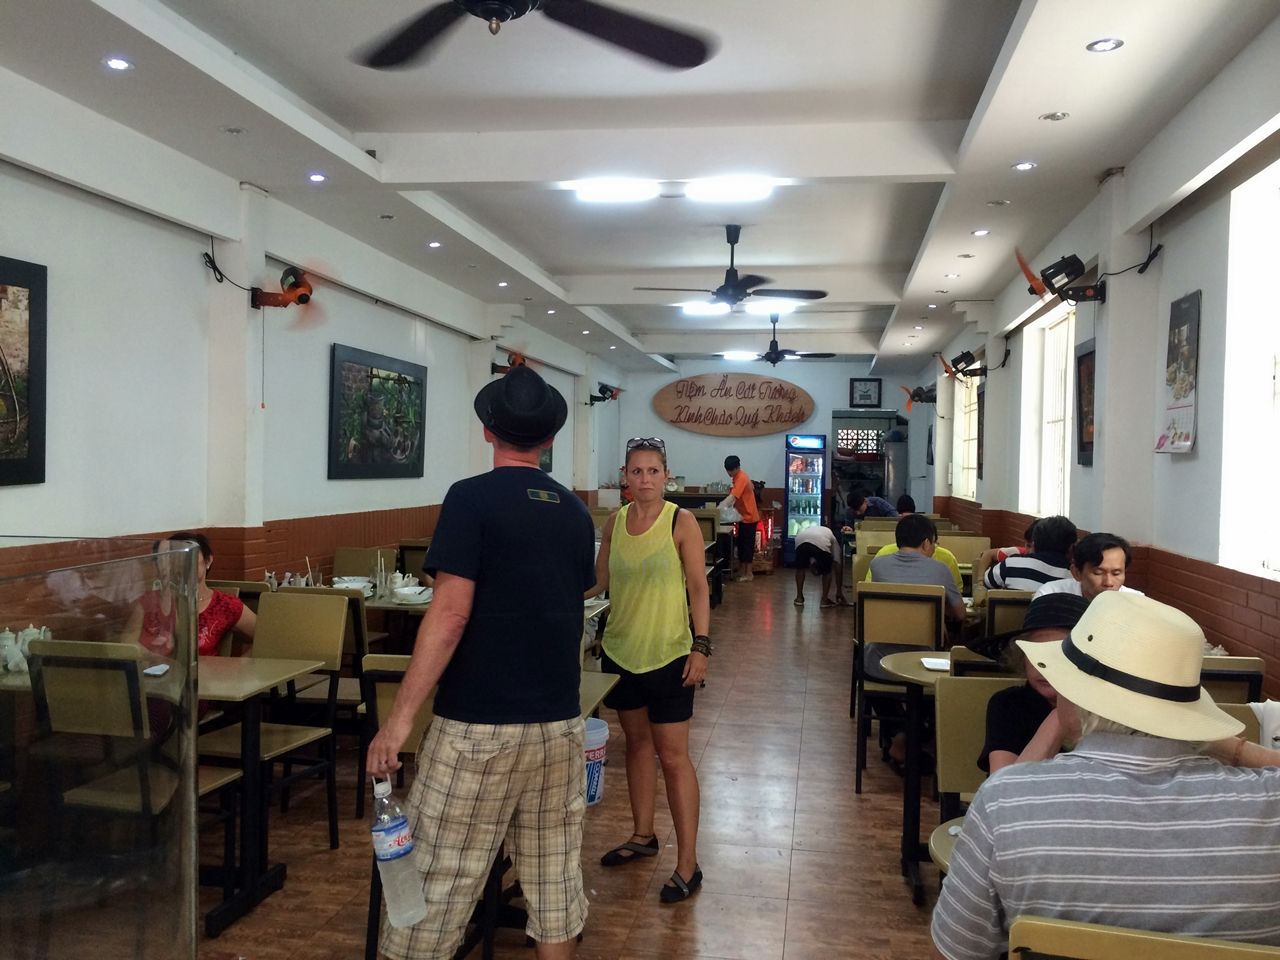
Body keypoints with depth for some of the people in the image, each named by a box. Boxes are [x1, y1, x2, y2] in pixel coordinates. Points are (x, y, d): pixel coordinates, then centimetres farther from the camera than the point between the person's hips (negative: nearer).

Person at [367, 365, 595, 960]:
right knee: (555, 875, 14)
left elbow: (451, 613, -17)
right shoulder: (575, 511, 8)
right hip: (560, 722, 6)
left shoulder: (472, 498, -9)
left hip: (480, 726, -5)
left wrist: (400, 717, -13)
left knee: (440, 883, 5)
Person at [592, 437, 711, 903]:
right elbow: (598, 580, 10)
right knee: (637, 741, 18)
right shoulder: (614, 522, 2)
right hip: (621, 650, 5)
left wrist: (701, 647, -14)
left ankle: (688, 864, 8)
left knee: (673, 755, -1)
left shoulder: (681, 522, -10)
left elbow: (698, 588, -9)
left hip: (668, 654, -5)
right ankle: (643, 835, 35)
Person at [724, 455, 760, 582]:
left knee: (747, 545, -4)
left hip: (749, 517, -10)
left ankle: (748, 574, 2)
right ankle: (741, 571, 18)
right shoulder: (738, 476, 8)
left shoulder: (741, 478, -22)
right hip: (744, 516, 10)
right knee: (741, 544, 12)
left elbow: (732, 496, -34)